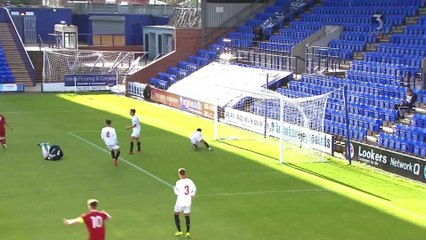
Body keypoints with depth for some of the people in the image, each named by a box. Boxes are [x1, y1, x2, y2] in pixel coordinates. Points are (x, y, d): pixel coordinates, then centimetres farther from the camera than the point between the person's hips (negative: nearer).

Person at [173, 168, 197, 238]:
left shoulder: (178, 182, -17)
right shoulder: (190, 181, -2)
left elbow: (177, 192, -16)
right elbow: (194, 189, 11)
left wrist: (174, 188, 5)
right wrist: (192, 195, 28)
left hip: (180, 202, -4)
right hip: (188, 202, 4)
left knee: (176, 215, 15)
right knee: (187, 216, 14)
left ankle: (179, 231, 14)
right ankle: (188, 232, 7)